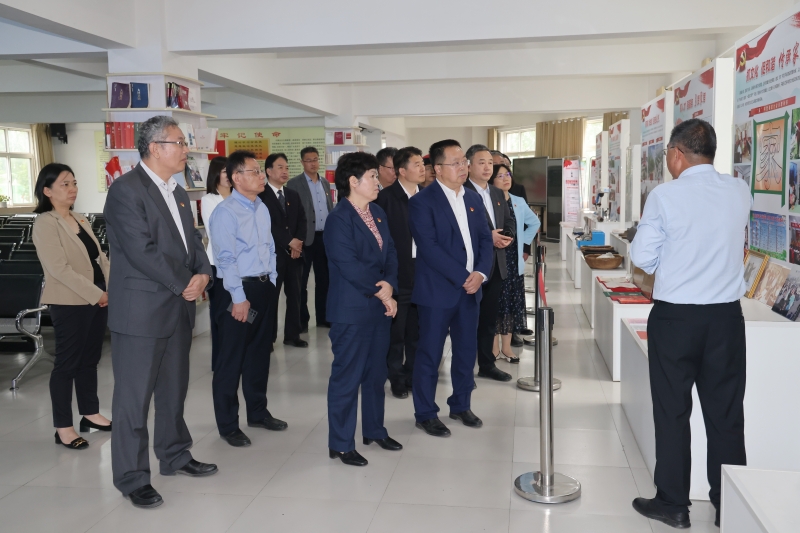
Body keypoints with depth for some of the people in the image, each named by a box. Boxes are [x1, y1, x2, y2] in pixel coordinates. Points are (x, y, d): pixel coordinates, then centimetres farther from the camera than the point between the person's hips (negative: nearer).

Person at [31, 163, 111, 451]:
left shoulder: (81, 221, 13)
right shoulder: (45, 223, -11)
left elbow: (100, 257, 14)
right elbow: (60, 268, -19)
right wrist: (96, 294, -18)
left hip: (97, 299, 7)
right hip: (70, 304, -7)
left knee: (90, 359, 15)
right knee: (67, 363, 1)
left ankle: (90, 414, 27)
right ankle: (63, 427, 10)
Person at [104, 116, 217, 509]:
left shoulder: (177, 193, 14)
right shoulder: (126, 190, -14)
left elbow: (192, 241, 14)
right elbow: (142, 251, -21)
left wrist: (203, 274, -6)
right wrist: (186, 283, -14)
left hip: (179, 308, 8)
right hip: (140, 311, -8)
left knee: (174, 389, 18)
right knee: (133, 396, 2)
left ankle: (174, 456, 34)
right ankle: (132, 478, 14)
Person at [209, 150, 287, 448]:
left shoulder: (262, 208, 11)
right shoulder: (225, 212, -14)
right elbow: (226, 259, -18)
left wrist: (271, 283, 10)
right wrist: (239, 298, -19)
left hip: (264, 287, 8)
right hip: (239, 290, -8)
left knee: (260, 353, 18)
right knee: (232, 359, 3)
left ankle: (257, 412, 34)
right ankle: (227, 425, 16)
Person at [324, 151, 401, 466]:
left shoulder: (378, 214, 11)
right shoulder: (339, 219, -15)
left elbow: (390, 253, 8)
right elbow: (349, 266, -21)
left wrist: (389, 285, -10)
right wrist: (380, 292, -12)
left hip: (379, 306, 8)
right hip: (351, 310, -8)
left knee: (376, 372, 17)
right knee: (347, 377, 2)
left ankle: (374, 430, 34)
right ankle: (340, 445, 14)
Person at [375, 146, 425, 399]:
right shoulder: (385, 197, -9)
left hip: (422, 271, 5)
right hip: (396, 272, -4)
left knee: (417, 329, 13)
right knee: (395, 330, 7)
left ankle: (413, 375, 27)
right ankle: (397, 379, 20)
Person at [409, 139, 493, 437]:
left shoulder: (473, 199, 11)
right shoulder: (422, 201, -9)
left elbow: (485, 239, 9)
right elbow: (428, 247, -17)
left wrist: (480, 273, -8)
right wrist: (462, 277, -18)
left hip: (470, 288, 6)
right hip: (437, 289, -6)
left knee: (467, 350, 13)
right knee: (430, 354, 3)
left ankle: (461, 405, 31)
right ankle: (425, 414, 17)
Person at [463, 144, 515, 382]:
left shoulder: (498, 193, 15)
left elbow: (509, 221, 17)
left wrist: (507, 236, -4)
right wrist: (488, 237, -22)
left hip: (497, 264, 8)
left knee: (489, 318, 15)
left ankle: (487, 364, 26)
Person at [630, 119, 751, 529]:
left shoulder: (665, 196, -11)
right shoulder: (739, 192, 2)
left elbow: (642, 259, -6)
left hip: (675, 316, -3)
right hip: (726, 316, 4)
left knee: (672, 412, 9)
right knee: (726, 414, 11)